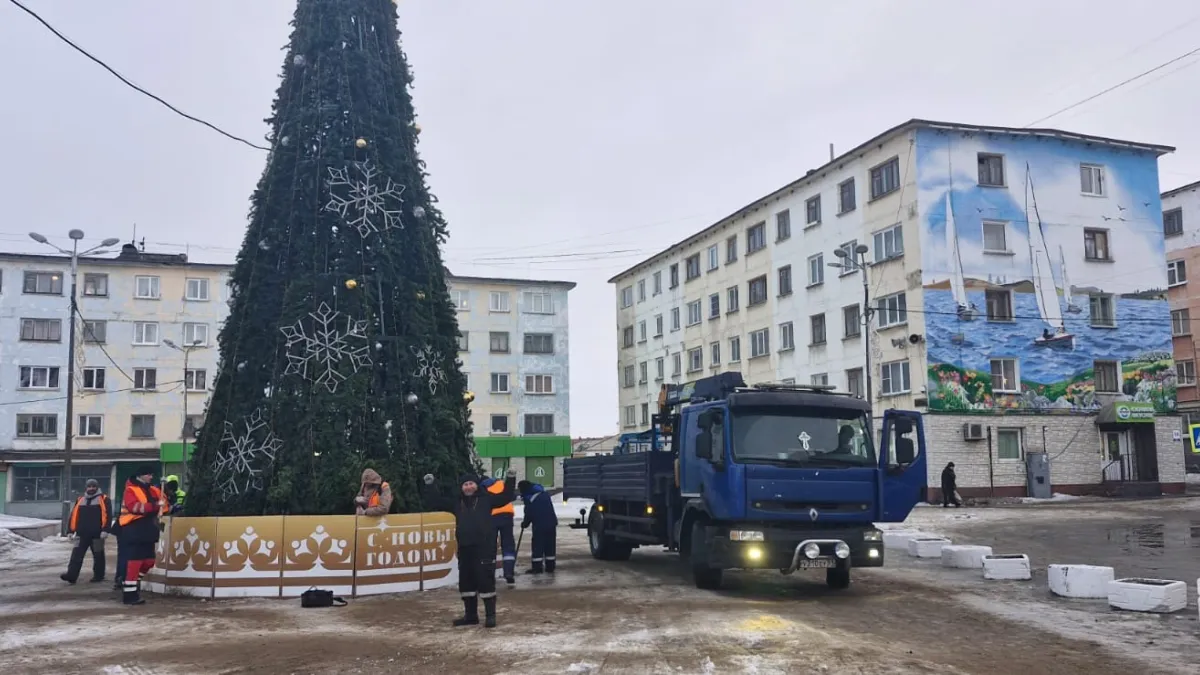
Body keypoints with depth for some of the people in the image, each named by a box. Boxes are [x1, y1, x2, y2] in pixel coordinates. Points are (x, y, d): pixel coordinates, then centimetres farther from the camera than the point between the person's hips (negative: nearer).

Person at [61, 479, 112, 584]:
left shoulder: (104, 500, -2)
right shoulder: (79, 500, 14)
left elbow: (108, 516, -10)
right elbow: (73, 516, 15)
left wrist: (105, 530, -19)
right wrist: (71, 531, 10)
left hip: (97, 534, -4)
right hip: (82, 534, 4)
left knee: (98, 556, 6)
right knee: (77, 554, -5)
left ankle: (98, 576, 15)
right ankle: (71, 575, -10)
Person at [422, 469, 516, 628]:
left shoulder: (486, 499, 3)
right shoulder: (456, 502, 13)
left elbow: (506, 497, -1)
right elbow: (434, 503, 16)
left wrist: (510, 480, -12)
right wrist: (429, 486, 8)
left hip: (484, 548, -5)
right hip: (464, 548, 5)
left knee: (486, 581, -5)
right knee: (466, 582, 10)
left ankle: (491, 615, 3)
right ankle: (471, 615, 23)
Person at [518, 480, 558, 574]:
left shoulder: (529, 499, -12)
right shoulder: (543, 493, 10)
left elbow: (529, 514, -9)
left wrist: (524, 524, 10)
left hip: (539, 525, -7)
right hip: (551, 523, 7)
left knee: (537, 545, 2)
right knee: (550, 546, 12)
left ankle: (537, 567, 3)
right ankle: (550, 567, 16)